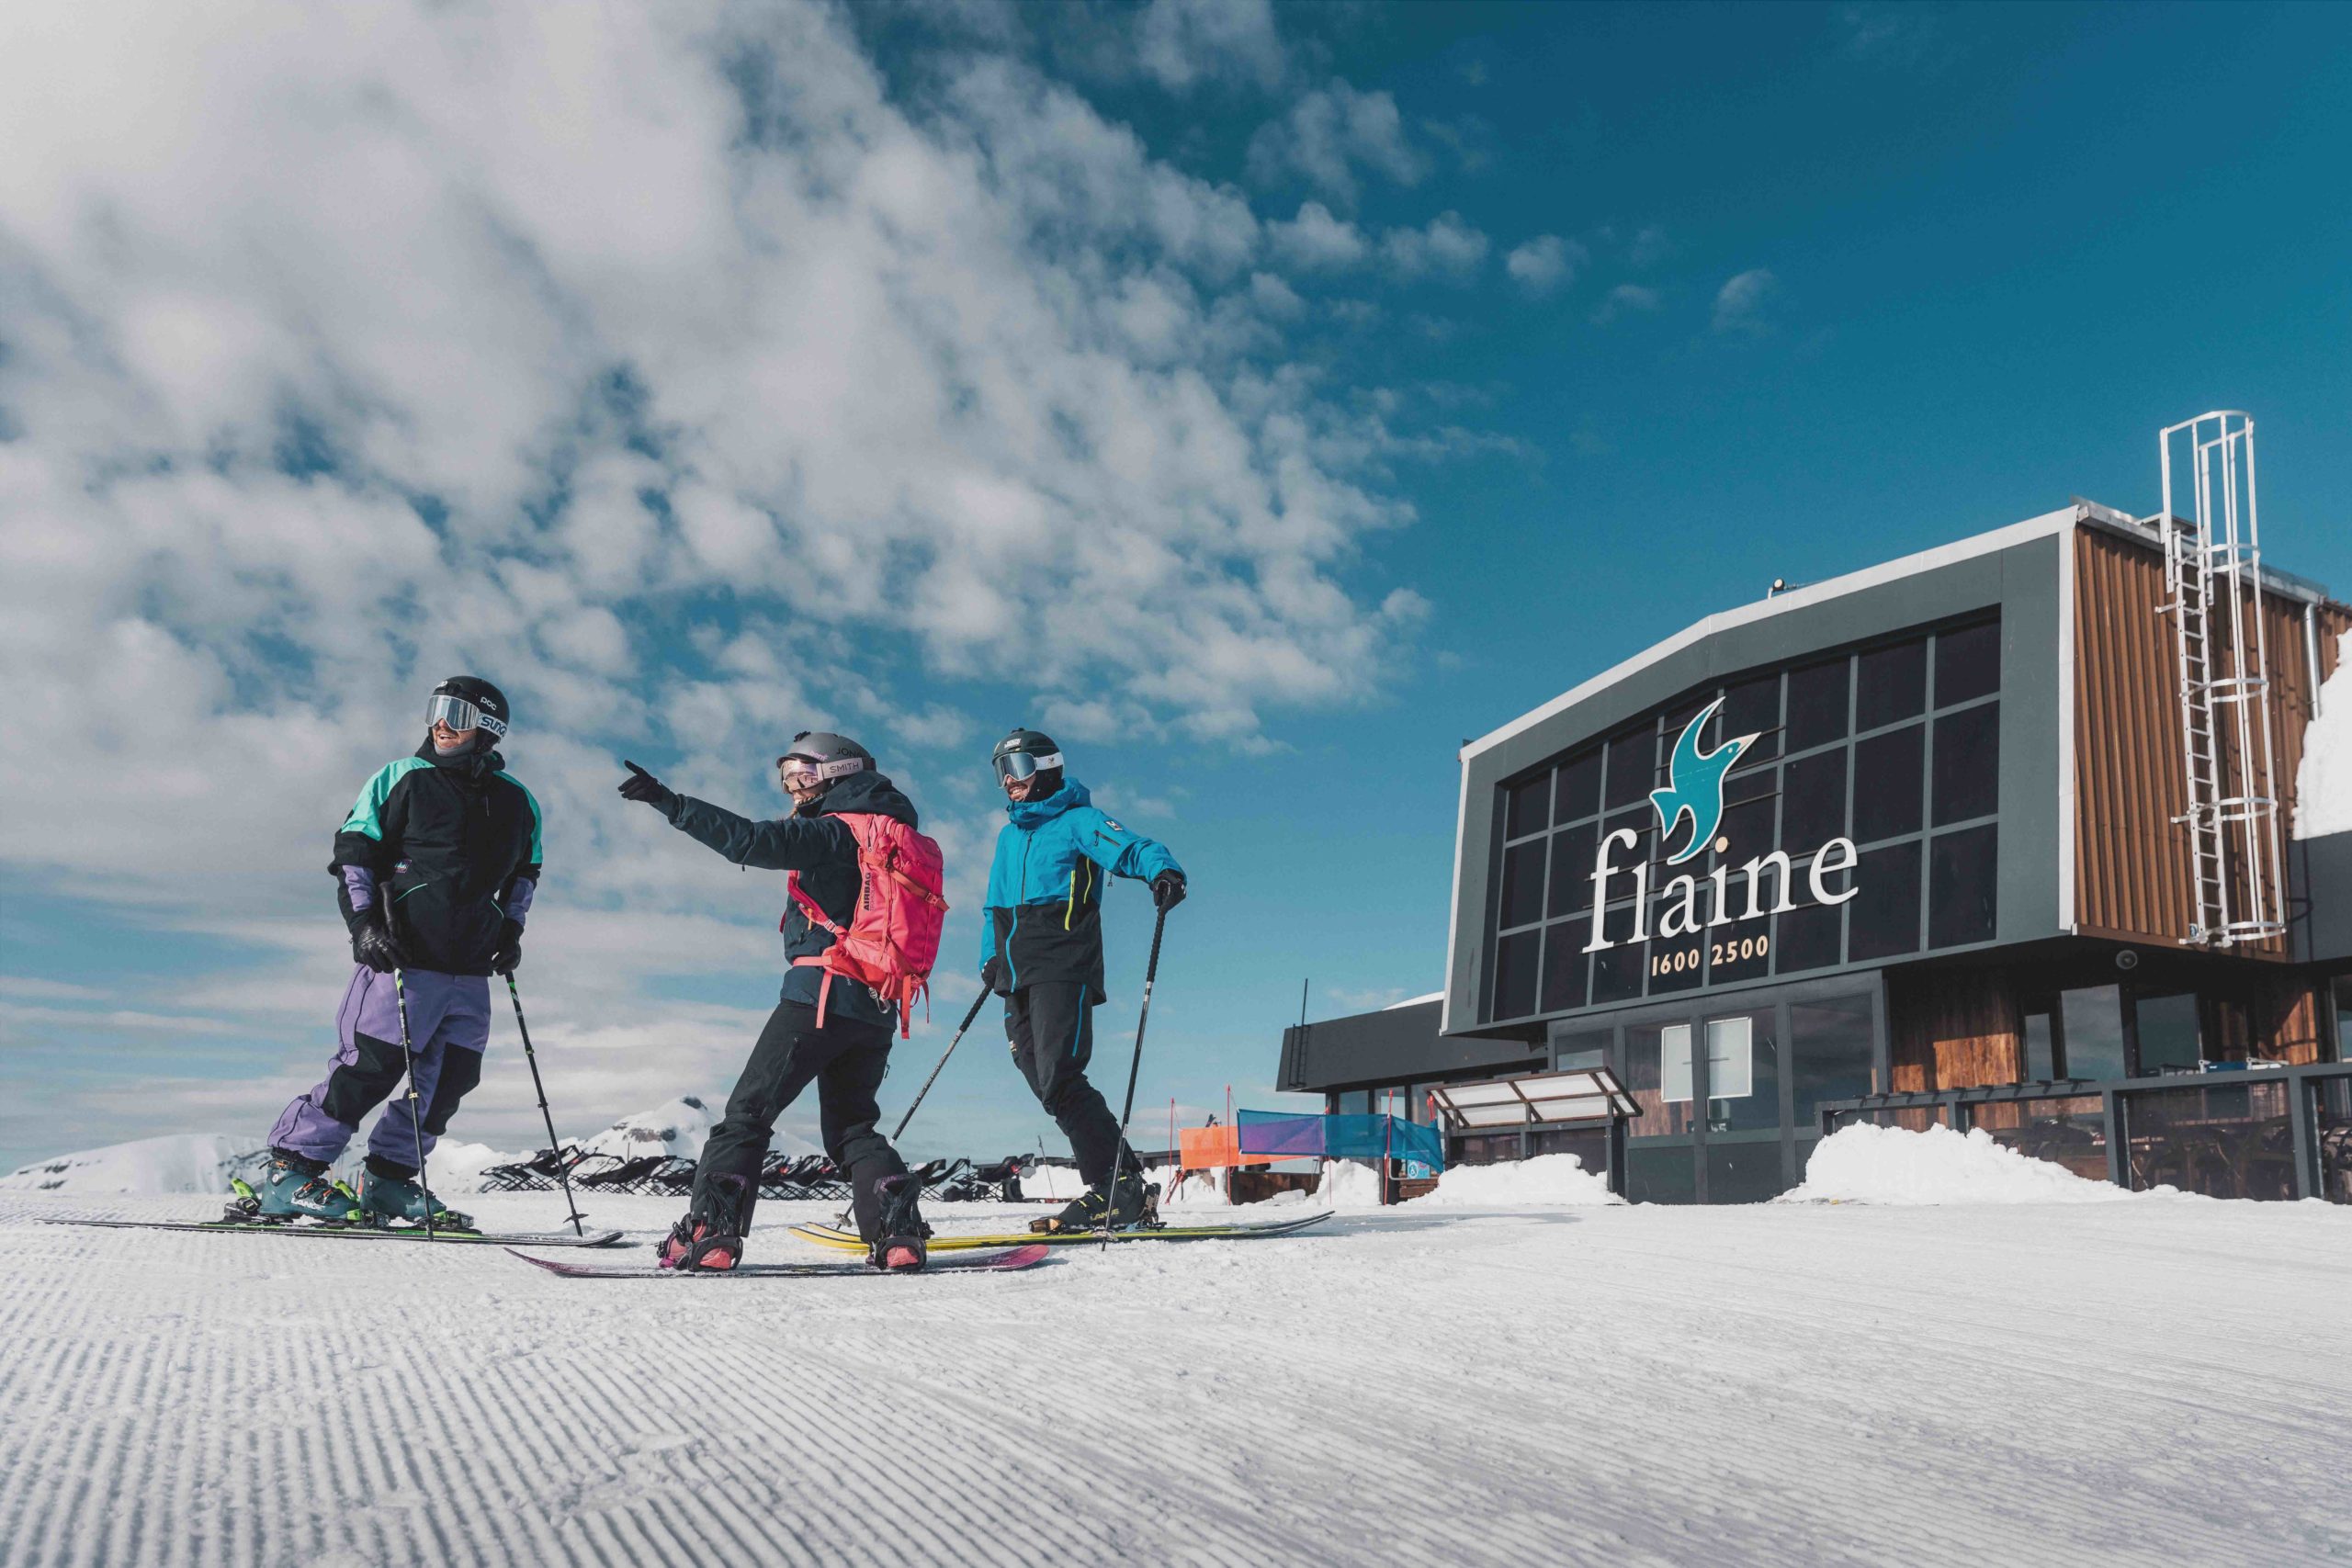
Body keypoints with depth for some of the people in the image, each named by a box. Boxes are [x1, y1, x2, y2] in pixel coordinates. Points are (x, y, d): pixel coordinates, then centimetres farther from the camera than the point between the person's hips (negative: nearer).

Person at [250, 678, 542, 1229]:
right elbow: (351, 853, 1)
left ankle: (388, 1177, 16)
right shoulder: (401, 779, 0)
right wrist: (363, 923, -10)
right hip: (402, 958, -5)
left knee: (452, 1078, 3)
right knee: (371, 1066, -9)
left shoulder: (516, 802, 12)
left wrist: (511, 929, 14)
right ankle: (289, 1173, 3)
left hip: (469, 969, 5)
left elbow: (522, 873, 26)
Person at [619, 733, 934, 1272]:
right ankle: (897, 1230, -1)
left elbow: (751, 840, -18)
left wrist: (669, 802, -17)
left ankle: (710, 1229, -5)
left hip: (820, 991, -8)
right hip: (877, 1008, 8)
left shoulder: (835, 832, -7)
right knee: (851, 1125, 15)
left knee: (748, 1112, 0)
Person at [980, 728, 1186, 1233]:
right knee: (1048, 1085, 0)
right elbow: (995, 906, 33)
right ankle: (1112, 1186, 4)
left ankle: (1117, 1186, -15)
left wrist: (1163, 869, -36)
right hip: (1019, 981, 8)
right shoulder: (1008, 837, 24)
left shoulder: (1076, 821, 1)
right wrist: (991, 958, 19)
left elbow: (1132, 848, -15)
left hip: (1063, 972, -8)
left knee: (1059, 1080, -19)